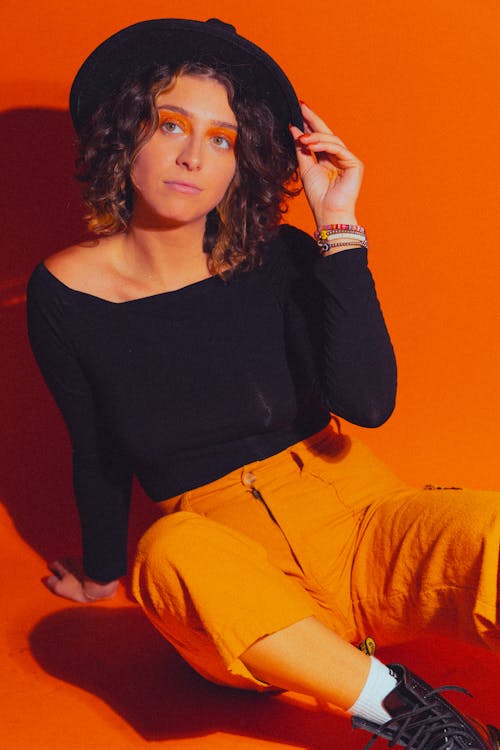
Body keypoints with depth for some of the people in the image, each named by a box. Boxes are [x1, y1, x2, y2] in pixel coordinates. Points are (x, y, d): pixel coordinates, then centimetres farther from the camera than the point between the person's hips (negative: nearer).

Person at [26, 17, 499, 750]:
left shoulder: (277, 261, -2)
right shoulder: (64, 292, -2)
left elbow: (368, 402, -17)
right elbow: (97, 454, 13)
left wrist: (337, 227, -14)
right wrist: (103, 572, 25)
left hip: (349, 510, 0)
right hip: (233, 558, 1)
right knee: (171, 552, -37)